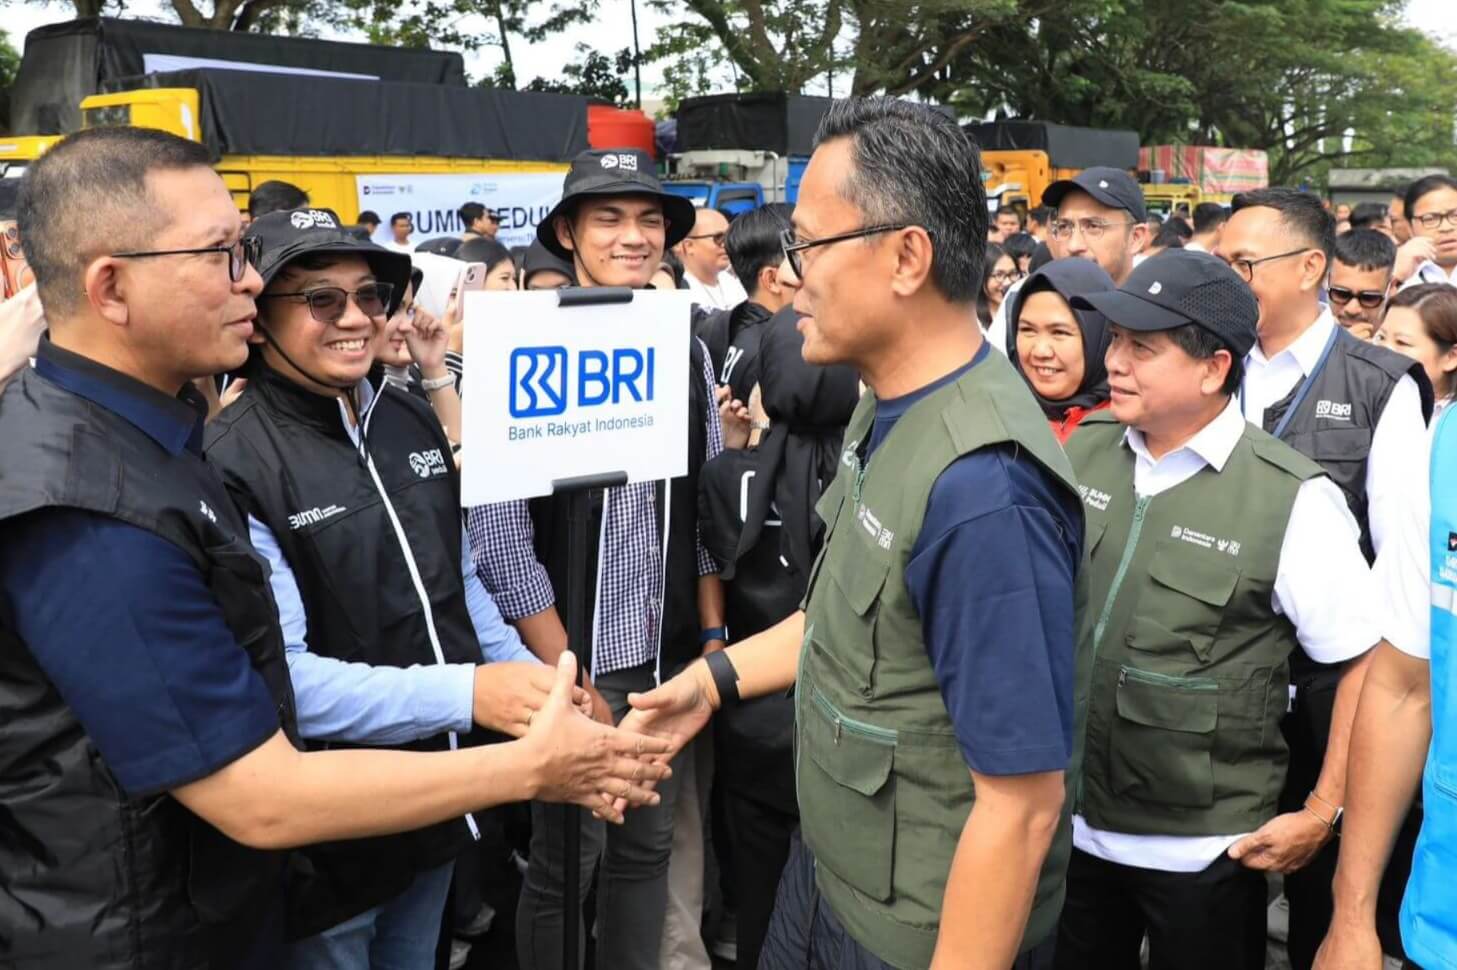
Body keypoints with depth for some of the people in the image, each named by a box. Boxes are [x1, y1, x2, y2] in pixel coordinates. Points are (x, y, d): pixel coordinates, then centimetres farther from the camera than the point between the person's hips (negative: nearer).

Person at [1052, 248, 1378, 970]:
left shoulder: (1294, 500, -16)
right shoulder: (1083, 449, -2)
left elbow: (1369, 661, -10)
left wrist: (1322, 814, -8)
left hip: (1201, 852, -4)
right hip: (1069, 823, 4)